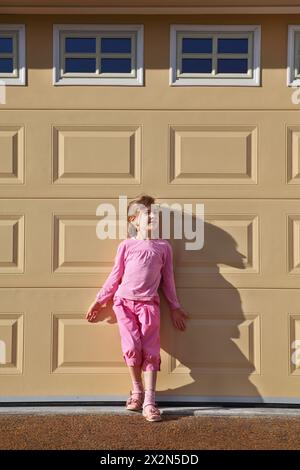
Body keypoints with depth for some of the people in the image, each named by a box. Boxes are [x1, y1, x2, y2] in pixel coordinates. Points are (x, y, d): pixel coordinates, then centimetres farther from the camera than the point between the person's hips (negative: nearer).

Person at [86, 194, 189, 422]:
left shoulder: (164, 247, 11)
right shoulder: (126, 245, 8)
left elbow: (168, 280, 15)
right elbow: (115, 277, 12)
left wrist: (175, 307, 16)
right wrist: (99, 301, 11)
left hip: (149, 304, 1)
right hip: (124, 302, -1)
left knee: (151, 351, -7)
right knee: (132, 348, -13)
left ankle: (149, 402, -2)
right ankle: (137, 390, 11)